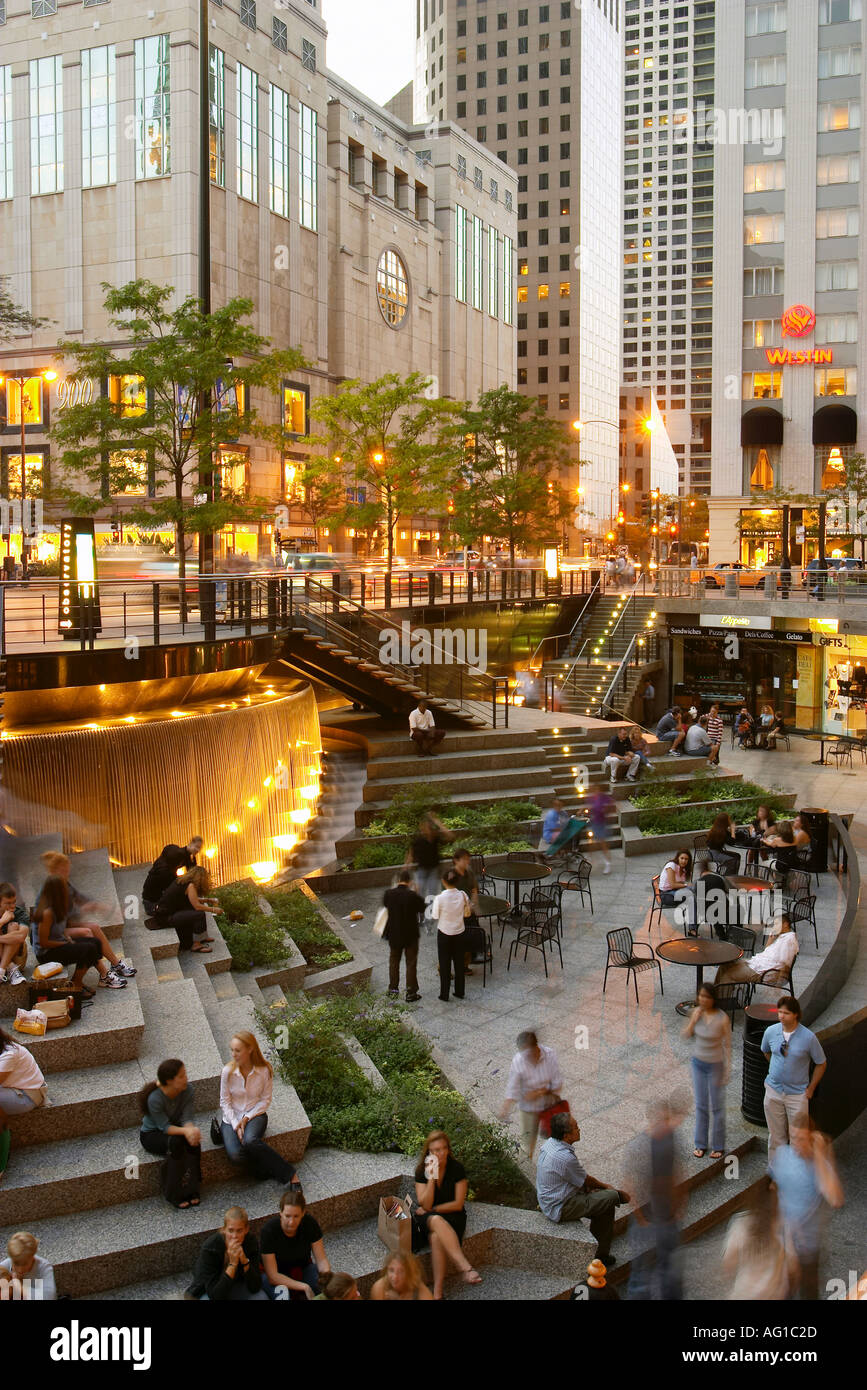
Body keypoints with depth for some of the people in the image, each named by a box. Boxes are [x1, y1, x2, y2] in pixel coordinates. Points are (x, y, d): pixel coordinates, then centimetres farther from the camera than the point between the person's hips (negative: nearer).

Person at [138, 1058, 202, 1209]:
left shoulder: (187, 1090, -16)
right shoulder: (155, 1098, -30)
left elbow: (187, 1118, -19)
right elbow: (164, 1127, -28)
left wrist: (191, 1129, -42)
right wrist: (185, 1131, -44)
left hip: (175, 1129, 4)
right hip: (151, 1135, -4)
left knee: (193, 1142, -29)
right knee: (175, 1142, -34)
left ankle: (191, 1189, -16)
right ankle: (174, 1195, -21)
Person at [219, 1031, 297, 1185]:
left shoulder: (265, 1071, -12)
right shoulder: (228, 1071, -10)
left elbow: (266, 1100, -3)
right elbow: (225, 1102, -3)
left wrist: (247, 1118, -14)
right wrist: (236, 1125, -14)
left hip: (255, 1115, -1)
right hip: (231, 1118, 1)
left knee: (250, 1141, -36)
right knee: (235, 1157, -29)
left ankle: (289, 1174, -23)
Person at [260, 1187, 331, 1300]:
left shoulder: (311, 1224, -18)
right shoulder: (269, 1230, -27)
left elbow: (321, 1260, -11)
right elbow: (272, 1276, -25)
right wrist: (304, 1287, -33)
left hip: (303, 1268, 4)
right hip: (278, 1276, -4)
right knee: (282, 1293, -37)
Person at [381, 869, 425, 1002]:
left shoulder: (389, 893, -13)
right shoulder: (413, 896, -23)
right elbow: (422, 908, -7)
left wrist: (395, 888, 8)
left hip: (394, 935, 3)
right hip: (410, 935, -3)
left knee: (394, 961, 21)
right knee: (411, 963, 9)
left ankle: (393, 989, 31)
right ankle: (411, 993, 13)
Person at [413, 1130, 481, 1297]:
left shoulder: (457, 1168, -8)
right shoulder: (422, 1170, -5)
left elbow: (458, 1204, -7)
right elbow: (425, 1205, -12)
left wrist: (432, 1209, -8)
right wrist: (431, 1178, -22)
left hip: (452, 1215, -1)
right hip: (428, 1217, 1)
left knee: (436, 1237, -35)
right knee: (436, 1221, -38)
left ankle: (437, 1292, -32)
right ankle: (466, 1268, -46)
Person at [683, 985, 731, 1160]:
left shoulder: (722, 1018, -22)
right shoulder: (697, 1012, -9)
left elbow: (727, 1045, -13)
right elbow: (686, 1035, 0)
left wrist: (727, 1072, -10)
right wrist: (693, 1020, -18)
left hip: (715, 1065, -4)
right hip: (698, 1063, 4)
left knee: (717, 1106, 10)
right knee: (700, 1105, 15)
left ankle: (718, 1146, 27)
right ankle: (700, 1144, 29)